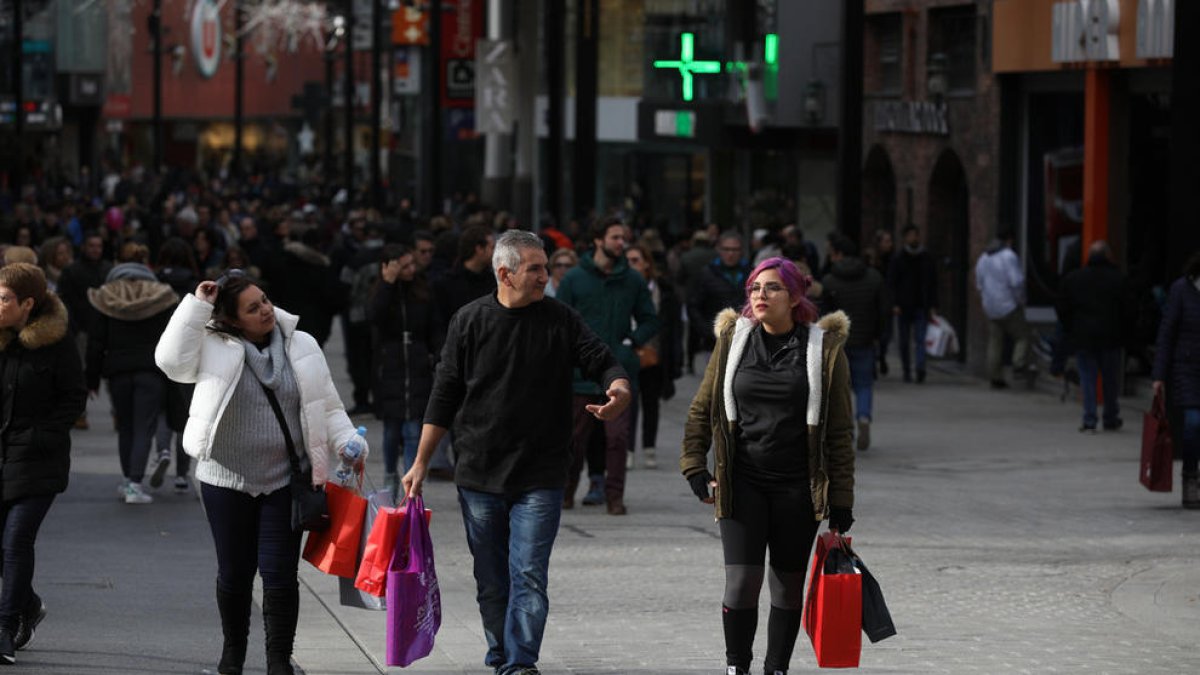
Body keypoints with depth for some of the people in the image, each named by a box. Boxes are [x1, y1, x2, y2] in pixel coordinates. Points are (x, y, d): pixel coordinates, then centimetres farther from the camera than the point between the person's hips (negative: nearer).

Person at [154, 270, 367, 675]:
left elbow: (327, 406, 6)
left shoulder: (302, 346, 3)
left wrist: (350, 444, -9)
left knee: (280, 573, -2)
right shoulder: (214, 347, -3)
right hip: (227, 479, 0)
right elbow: (172, 360, -20)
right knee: (234, 572, 10)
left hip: (286, 480, 0)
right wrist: (197, 306, -17)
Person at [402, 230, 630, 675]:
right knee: (491, 583, 9)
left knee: (528, 577, -11)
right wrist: (421, 463, 6)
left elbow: (603, 363, 2)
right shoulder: (470, 321, 2)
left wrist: (619, 390, -23)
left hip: (539, 480, -1)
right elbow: (445, 397, 6)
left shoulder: (560, 320, 2)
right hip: (479, 475, 1)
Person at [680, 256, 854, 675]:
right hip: (742, 483, 0)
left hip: (798, 485, 0)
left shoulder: (824, 347, 0)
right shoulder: (733, 340, 5)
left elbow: (839, 431, 1)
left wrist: (840, 501, -2)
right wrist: (695, 468, 3)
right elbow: (701, 410, 13)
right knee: (742, 582, -10)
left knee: (789, 587, 7)